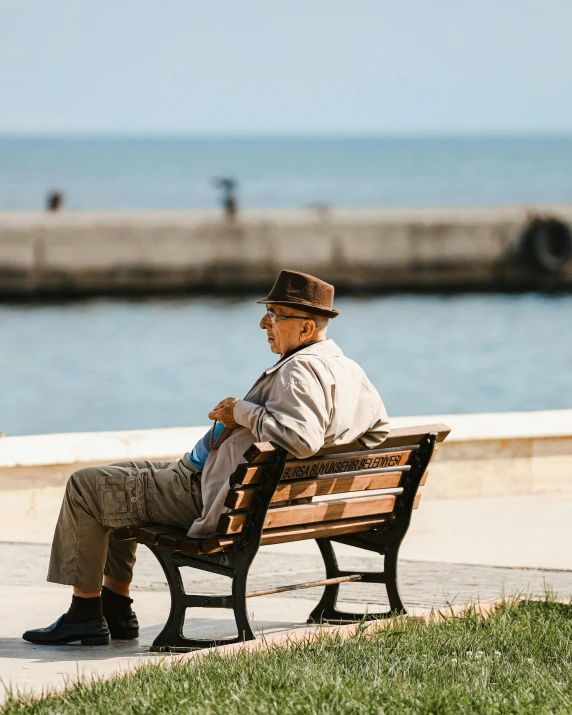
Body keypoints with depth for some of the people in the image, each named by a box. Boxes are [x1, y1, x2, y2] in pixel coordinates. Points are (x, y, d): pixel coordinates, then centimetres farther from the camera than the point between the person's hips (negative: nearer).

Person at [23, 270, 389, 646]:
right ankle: (115, 609, 27)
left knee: (85, 486, -1)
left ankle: (84, 612, 6)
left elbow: (301, 438, -41)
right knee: (117, 477, 29)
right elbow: (380, 426, 16)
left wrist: (242, 411, -25)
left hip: (215, 499, -11)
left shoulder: (301, 369, -25)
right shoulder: (349, 369, 5)